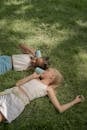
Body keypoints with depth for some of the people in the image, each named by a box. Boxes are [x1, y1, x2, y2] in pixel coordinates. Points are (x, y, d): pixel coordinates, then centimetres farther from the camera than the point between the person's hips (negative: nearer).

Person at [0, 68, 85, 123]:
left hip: (17, 102, -6)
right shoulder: (35, 79, 23)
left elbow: (60, 109, 0)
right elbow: (18, 84, 18)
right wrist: (32, 76, 15)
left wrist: (75, 101, 6)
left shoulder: (48, 88, 6)